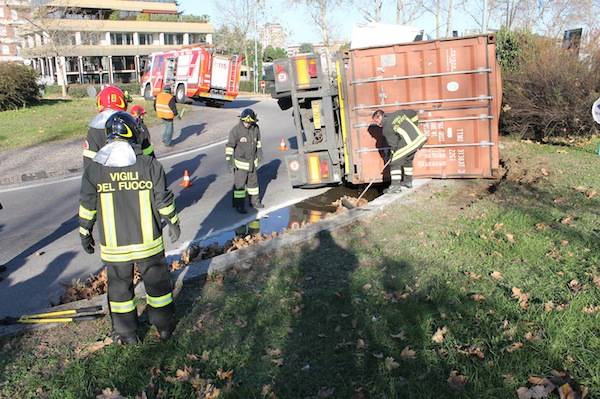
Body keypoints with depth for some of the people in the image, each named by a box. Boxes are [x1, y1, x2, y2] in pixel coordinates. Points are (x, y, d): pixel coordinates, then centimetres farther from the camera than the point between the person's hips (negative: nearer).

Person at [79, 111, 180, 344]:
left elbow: (87, 207, -1)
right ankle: (164, 327, 31)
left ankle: (126, 334, 30)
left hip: (114, 245, 1)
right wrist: (173, 223, 11)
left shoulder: (94, 170, -7)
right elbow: (163, 201, -4)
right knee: (157, 282, 17)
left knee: (120, 286, 18)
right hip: (148, 242, 0)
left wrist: (85, 233, 12)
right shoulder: (150, 165, -10)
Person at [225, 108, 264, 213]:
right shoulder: (236, 130, -21)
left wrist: (259, 152, 18)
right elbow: (229, 145, -15)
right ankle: (239, 205, 13)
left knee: (253, 182, 18)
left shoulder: (255, 128, -6)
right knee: (239, 184, 2)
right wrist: (229, 160, -18)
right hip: (240, 162, -5)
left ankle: (254, 201, 34)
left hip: (252, 161, 5)